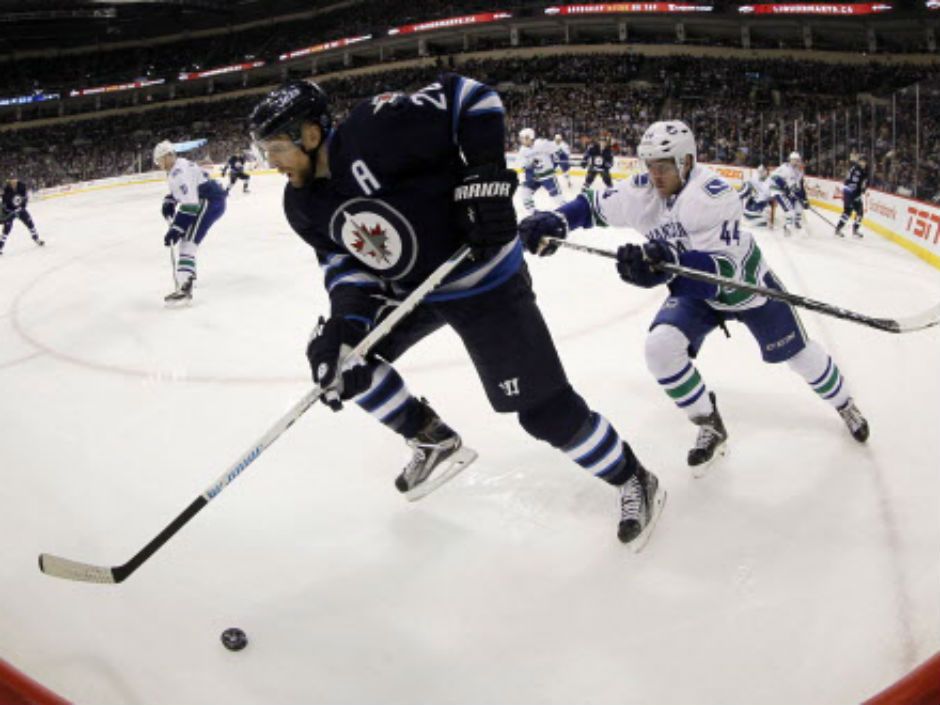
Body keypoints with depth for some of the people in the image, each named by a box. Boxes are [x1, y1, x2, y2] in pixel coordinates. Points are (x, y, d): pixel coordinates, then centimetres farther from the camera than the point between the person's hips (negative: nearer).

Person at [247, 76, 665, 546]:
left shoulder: (373, 130, -27)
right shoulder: (303, 204, -3)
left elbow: (470, 97, -23)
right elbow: (344, 261, -5)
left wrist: (485, 177, -29)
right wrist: (343, 321, -23)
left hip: (484, 279, -8)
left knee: (545, 409, -8)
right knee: (338, 354, 3)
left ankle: (633, 480, 18)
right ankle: (436, 443, 19)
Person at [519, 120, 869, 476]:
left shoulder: (715, 196, -36)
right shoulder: (641, 193, -19)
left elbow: (726, 269, -43)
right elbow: (593, 206, -5)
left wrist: (669, 260, -59)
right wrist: (556, 221, -25)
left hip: (746, 280, -4)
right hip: (695, 288, 4)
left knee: (796, 353, 11)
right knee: (661, 346, -20)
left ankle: (843, 403, 45)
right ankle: (710, 427, 1)